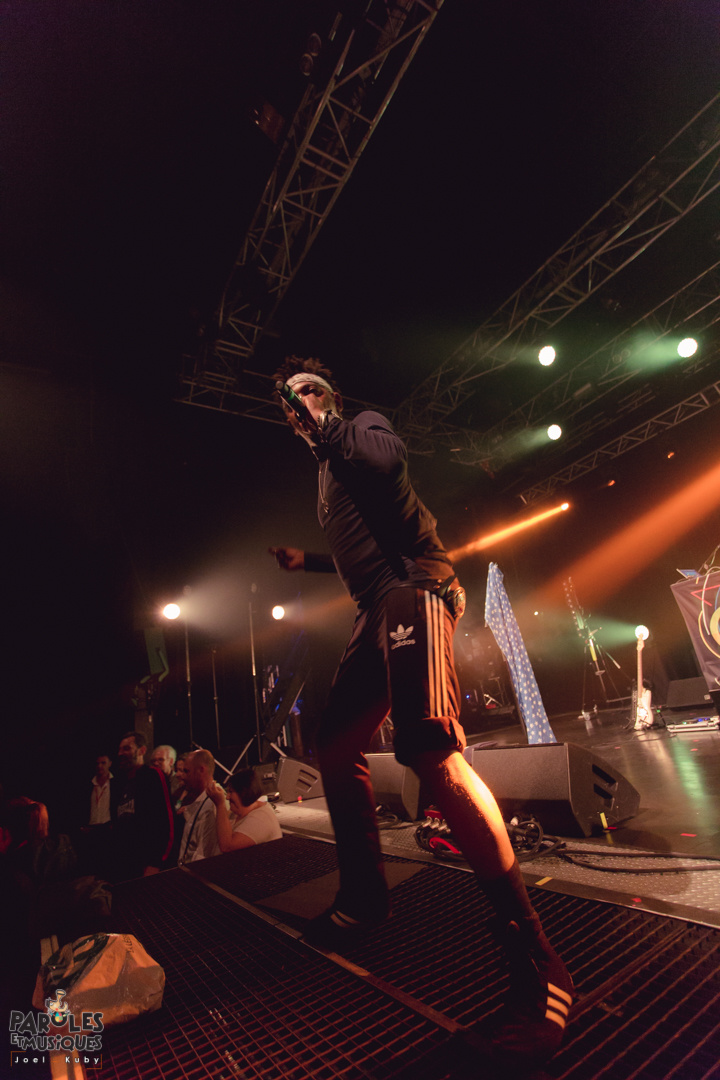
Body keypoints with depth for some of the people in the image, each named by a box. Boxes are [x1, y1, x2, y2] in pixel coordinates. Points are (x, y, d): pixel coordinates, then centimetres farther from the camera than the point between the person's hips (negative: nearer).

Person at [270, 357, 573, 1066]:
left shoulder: (363, 424, 9)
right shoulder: (327, 469, 31)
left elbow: (385, 457, -18)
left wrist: (322, 423, -4)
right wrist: (306, 561, 41)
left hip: (411, 588, -10)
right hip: (377, 609, 10)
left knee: (430, 749, -27)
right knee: (336, 746, 10)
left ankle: (536, 964, -19)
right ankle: (364, 900, 25)